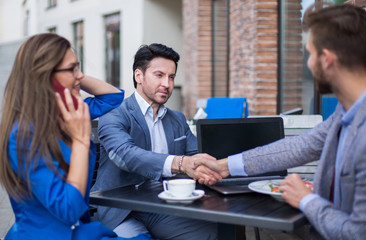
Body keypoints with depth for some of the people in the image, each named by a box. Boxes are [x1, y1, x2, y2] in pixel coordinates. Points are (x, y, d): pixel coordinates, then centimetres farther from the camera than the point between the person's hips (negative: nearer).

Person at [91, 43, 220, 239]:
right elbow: (125, 154, -25)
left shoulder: (178, 119, 18)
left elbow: (197, 155, 7)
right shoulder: (113, 116, -5)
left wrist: (207, 170, -20)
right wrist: (180, 163, -41)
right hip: (122, 214, -4)